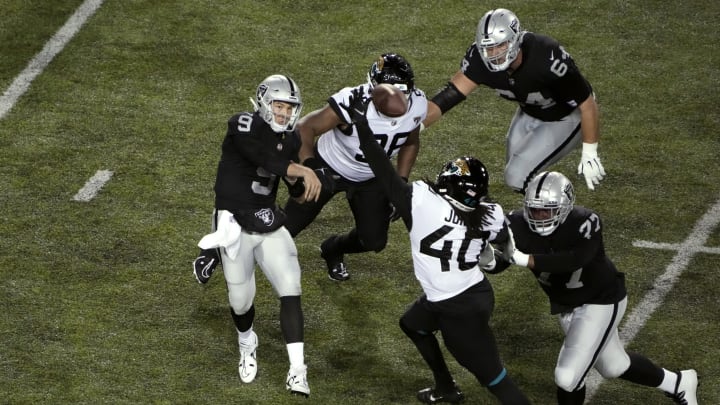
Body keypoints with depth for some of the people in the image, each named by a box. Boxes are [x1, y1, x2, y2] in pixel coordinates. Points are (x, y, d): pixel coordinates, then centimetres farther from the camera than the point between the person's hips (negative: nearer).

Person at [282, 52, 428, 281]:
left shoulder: (416, 106, -23)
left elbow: (410, 144, 1)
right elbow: (305, 128, -27)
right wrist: (308, 167, -38)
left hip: (371, 177, 4)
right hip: (329, 168, -4)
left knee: (374, 242, 6)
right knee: (288, 227, 2)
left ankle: (333, 250, 39)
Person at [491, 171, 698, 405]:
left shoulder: (584, 223, -30)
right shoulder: (520, 225, -18)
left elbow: (573, 260, -46)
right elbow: (497, 263, -23)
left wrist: (526, 260, -51)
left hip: (601, 302, -6)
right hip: (566, 306, 6)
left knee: (568, 376, -12)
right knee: (614, 367, 23)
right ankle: (679, 383, 47)